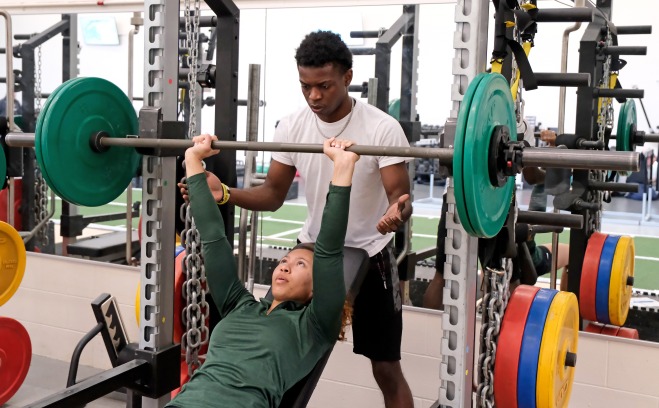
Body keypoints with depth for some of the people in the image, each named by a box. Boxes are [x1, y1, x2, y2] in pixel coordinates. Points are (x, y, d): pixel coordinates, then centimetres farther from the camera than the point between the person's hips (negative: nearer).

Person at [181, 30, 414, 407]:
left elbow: (399, 197, -22)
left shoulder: (382, 128, -20)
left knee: (386, 368, 5)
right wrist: (224, 192, -20)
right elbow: (274, 195, -1)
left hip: (369, 256, -4)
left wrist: (397, 211, -48)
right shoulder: (292, 127, -6)